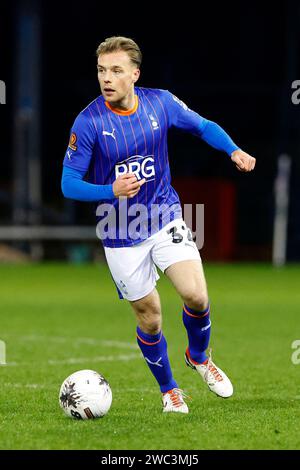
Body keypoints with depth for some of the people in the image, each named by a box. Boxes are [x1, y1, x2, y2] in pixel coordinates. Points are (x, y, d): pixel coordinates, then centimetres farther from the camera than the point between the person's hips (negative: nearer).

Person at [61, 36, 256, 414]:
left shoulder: (160, 103, -8)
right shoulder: (89, 122, -16)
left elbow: (203, 126, 8)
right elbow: (69, 184, -12)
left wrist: (234, 151, -11)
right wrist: (111, 191, -30)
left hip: (166, 218, 2)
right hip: (121, 236, -2)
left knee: (196, 296, -15)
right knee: (149, 319, 6)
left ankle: (199, 357, 17)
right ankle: (169, 390, 31)